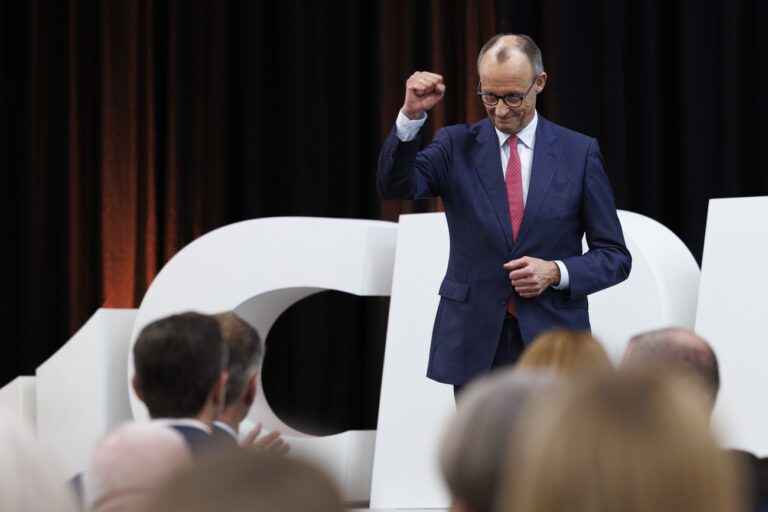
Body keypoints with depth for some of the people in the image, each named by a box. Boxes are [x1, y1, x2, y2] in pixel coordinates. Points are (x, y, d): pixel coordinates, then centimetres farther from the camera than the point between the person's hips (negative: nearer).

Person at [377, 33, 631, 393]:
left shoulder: (579, 153, 5)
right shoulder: (456, 146, 7)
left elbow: (614, 257, 6)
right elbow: (396, 185, -11)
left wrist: (556, 272, -12)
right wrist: (411, 116, -24)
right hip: (475, 349, 0)